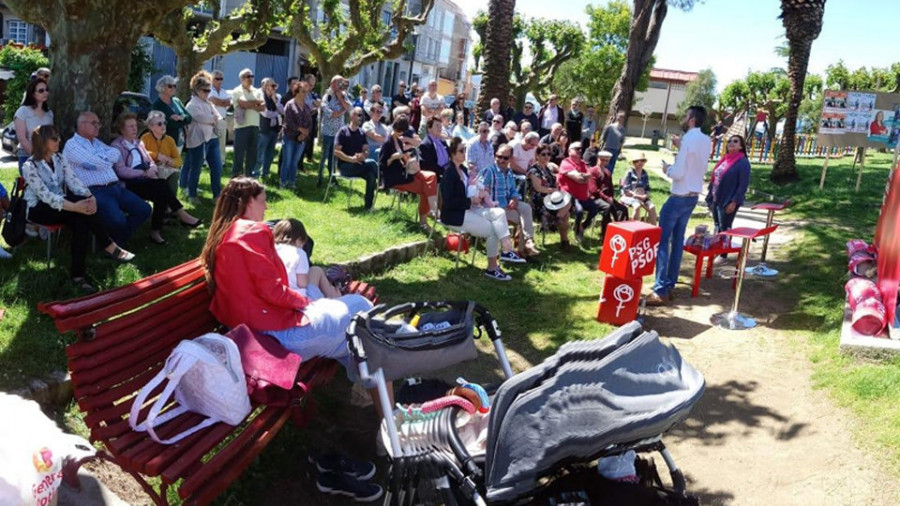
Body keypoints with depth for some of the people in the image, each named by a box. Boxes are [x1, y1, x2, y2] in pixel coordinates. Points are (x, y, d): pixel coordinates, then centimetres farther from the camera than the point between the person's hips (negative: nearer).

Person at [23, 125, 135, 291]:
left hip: (61, 204, 6)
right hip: (39, 208, -6)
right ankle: (109, 246, -25)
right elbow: (45, 195, -25)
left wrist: (89, 197, -26)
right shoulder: (29, 166, -15)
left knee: (81, 222, -28)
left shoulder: (59, 158, 5)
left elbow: (73, 181, -4)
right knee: (80, 207, -32)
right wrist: (75, 206, -38)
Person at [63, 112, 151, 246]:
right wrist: (107, 158, 5)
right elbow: (95, 163, -13)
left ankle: (119, 241, 8)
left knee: (144, 209, -3)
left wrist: (102, 158, -5)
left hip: (115, 187, 8)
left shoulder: (97, 142, 24)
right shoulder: (72, 145, 0)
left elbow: (116, 154, 8)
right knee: (117, 219, -31)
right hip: (95, 191, -8)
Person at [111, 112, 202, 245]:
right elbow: (121, 171, -12)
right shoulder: (116, 146, -1)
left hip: (145, 180, 7)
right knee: (162, 185, -29)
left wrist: (152, 170, -3)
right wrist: (145, 173, -19)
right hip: (130, 183, -6)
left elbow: (150, 162, 22)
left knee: (161, 196, -26)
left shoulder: (138, 143, 22)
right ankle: (182, 215, -23)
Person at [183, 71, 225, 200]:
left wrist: (211, 120, -8)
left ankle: (217, 194, 14)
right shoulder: (192, 105, -10)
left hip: (212, 138, 7)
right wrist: (214, 120, 0)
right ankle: (192, 195, 16)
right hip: (199, 140, -7)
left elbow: (218, 118, 11)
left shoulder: (209, 103, 17)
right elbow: (205, 119, -19)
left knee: (217, 167, 5)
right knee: (195, 169, 3)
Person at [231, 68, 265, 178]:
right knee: (239, 153, -4)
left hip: (255, 126, 5)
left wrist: (250, 105, -12)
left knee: (252, 153, 9)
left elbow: (263, 107, 1)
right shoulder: (236, 92, -1)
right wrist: (257, 102, -4)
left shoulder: (257, 92, 13)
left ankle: (249, 176, 17)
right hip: (241, 126, -5)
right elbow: (244, 103, -17)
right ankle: (236, 177, 1)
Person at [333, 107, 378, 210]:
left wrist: (362, 156, -14)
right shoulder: (343, 131, -4)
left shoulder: (362, 133, 13)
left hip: (358, 165, 5)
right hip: (344, 166, -5)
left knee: (371, 175, -27)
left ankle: (368, 205, -23)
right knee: (372, 163, -27)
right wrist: (351, 159, -21)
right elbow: (336, 152, -11)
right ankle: (377, 184, -4)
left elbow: (366, 150, 11)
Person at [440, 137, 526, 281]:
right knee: (492, 229, -14)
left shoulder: (463, 169, 11)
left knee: (499, 213, -11)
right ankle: (492, 268, -2)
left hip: (467, 209, 8)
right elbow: (448, 202, -23)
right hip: (454, 214, -8)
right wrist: (470, 201, -17)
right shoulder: (449, 172, -16)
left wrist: (476, 193, 2)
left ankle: (506, 250, -21)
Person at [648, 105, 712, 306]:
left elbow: (678, 173, -22)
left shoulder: (689, 139, -18)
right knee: (677, 241, 13)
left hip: (679, 197, -9)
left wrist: (667, 169, -2)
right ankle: (669, 285, 18)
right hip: (693, 197, 9)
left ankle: (661, 290, -8)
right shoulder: (707, 141, 8)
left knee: (662, 240, -5)